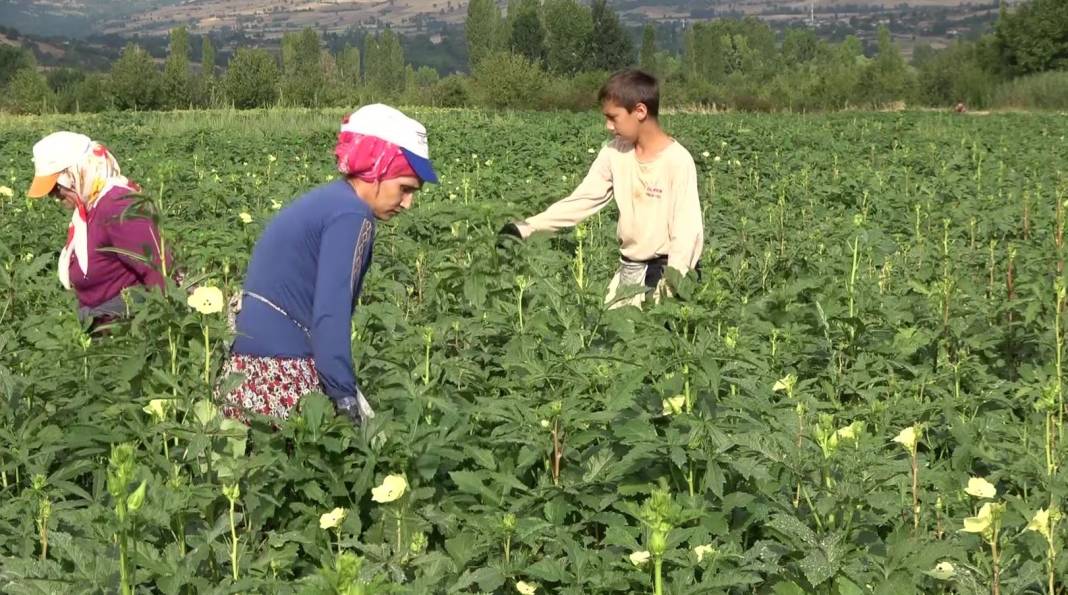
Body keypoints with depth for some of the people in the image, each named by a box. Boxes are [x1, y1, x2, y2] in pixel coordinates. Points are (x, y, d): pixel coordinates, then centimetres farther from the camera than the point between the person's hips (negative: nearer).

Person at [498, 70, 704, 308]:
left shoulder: (678, 160, -16)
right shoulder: (615, 153, 1)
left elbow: (687, 229, -17)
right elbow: (582, 200, 2)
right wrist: (527, 227, -7)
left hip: (666, 269, -6)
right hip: (629, 268, 6)